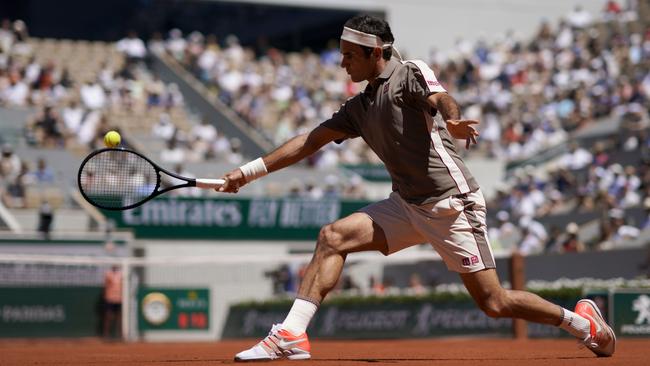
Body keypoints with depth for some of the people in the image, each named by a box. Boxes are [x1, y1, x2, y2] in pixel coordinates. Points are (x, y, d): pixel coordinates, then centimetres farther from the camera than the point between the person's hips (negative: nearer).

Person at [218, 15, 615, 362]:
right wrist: (251, 170, 14)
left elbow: (441, 98, -28)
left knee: (494, 303, -7)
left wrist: (454, 121, -51)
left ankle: (580, 320, 15)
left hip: (452, 203, -7)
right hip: (407, 205, 7)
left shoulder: (411, 74, -7)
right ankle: (292, 335, -11)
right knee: (333, 236, -9)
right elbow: (311, 141, 18)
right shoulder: (359, 107, 15)